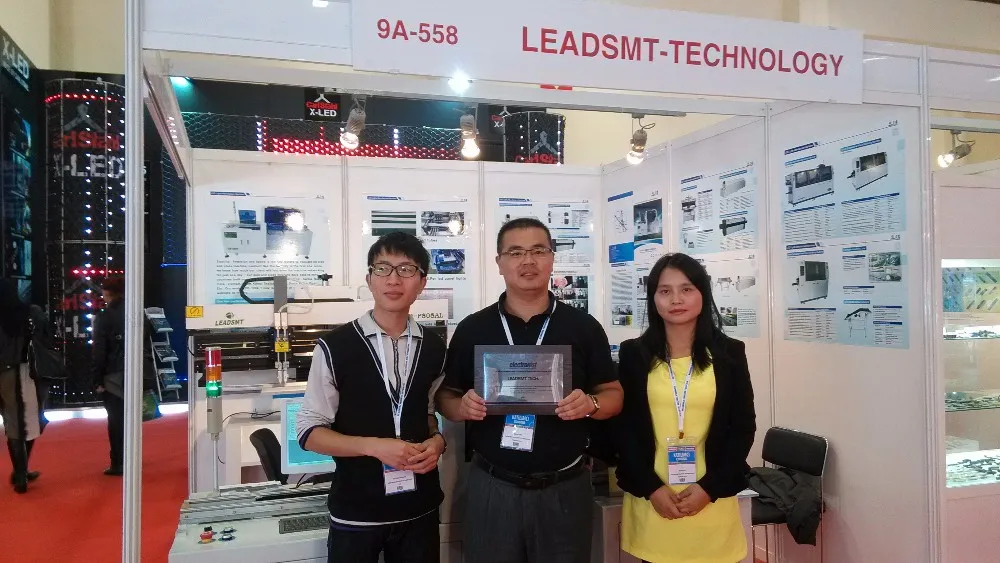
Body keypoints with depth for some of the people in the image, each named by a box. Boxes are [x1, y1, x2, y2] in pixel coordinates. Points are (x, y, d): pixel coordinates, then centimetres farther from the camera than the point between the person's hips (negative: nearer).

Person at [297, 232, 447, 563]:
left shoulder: (434, 348, 2)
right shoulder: (335, 347, -9)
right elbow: (309, 431, -6)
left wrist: (437, 442, -5)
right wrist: (374, 446, -19)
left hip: (419, 510, 3)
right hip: (356, 513, -3)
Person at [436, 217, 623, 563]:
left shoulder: (584, 327, 0)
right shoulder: (471, 329, 1)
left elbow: (613, 394, 4)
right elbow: (445, 396, 6)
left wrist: (590, 404, -17)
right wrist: (463, 407, -15)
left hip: (565, 488, 0)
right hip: (491, 488, 0)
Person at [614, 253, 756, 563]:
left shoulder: (730, 353, 2)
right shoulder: (633, 354, 1)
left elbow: (743, 428, 1)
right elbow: (623, 428, 0)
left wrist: (710, 488, -7)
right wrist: (650, 488, -8)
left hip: (711, 499, 0)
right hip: (651, 501, 0)